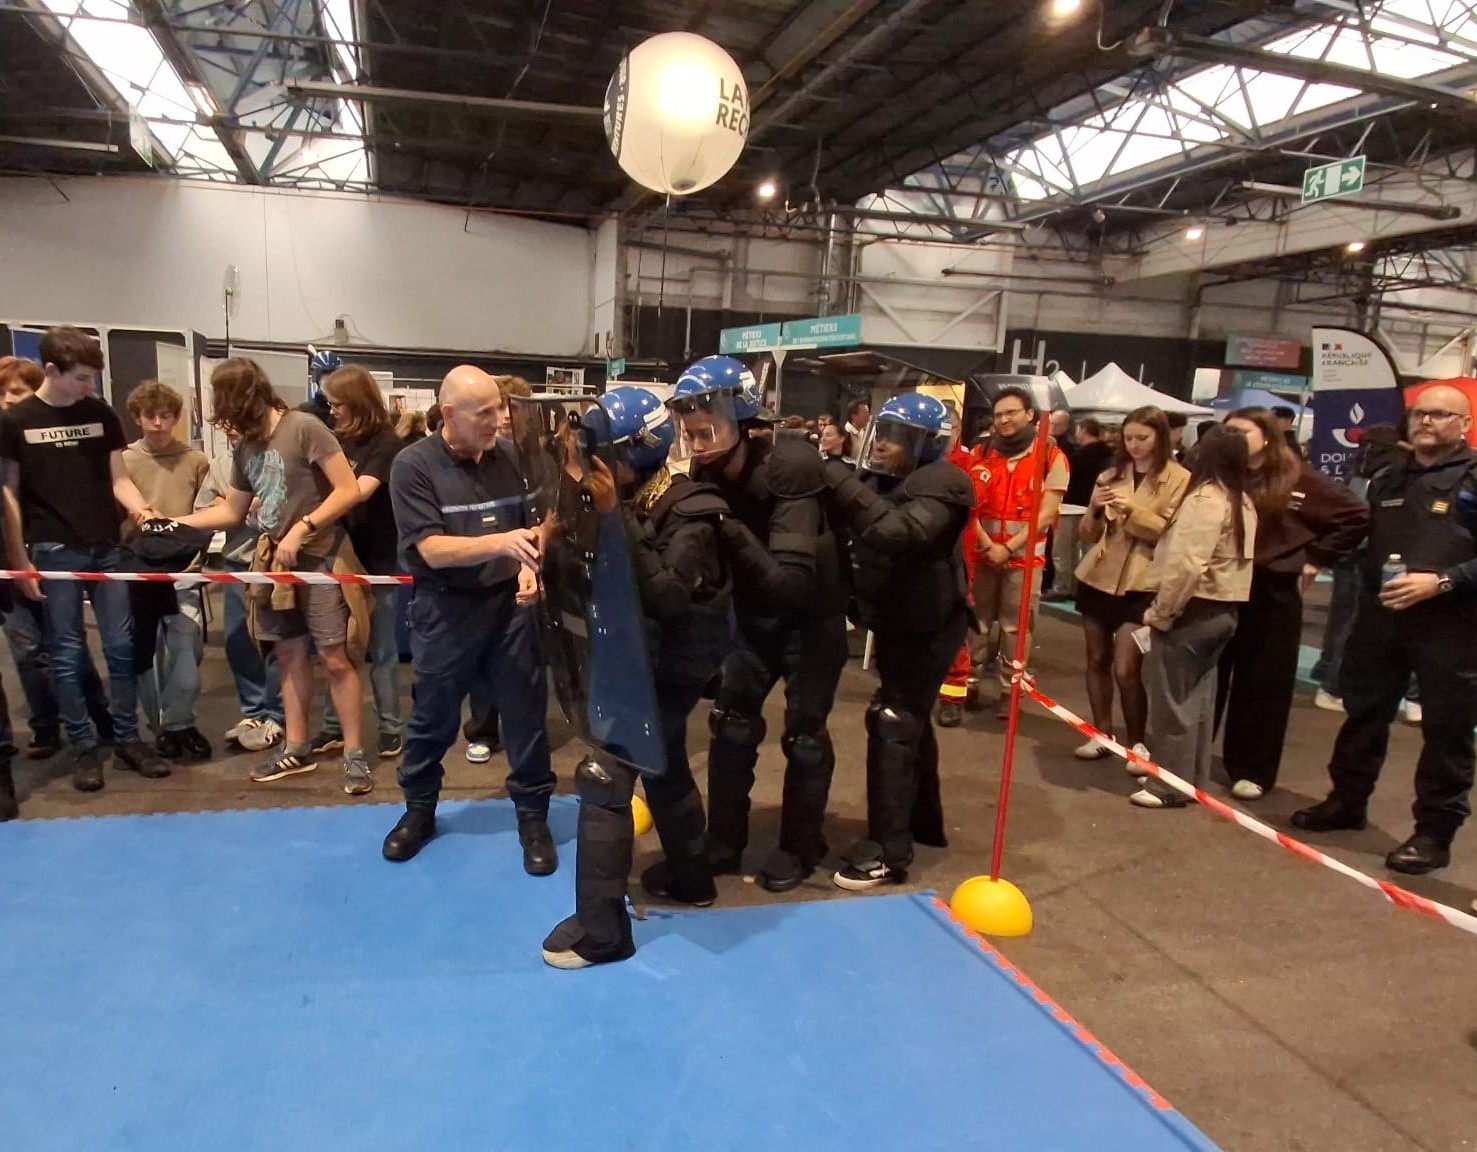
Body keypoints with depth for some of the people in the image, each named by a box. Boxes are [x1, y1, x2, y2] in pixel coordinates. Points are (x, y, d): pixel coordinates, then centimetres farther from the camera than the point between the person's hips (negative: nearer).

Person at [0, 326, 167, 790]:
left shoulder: (101, 414, 7)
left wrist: (140, 508, -11)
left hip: (107, 547, 3)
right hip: (54, 551, -2)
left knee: (121, 647, 5)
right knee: (67, 654, 3)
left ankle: (128, 739, 15)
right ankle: (84, 747, 12)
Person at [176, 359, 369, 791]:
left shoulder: (304, 427, -12)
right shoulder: (245, 448, 11)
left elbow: (348, 490, -16)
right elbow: (232, 512, 20)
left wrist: (301, 529, -17)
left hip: (318, 559, -7)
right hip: (274, 562, 7)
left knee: (335, 659, -5)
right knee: (289, 656, 12)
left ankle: (354, 754, 3)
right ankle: (296, 748, 23)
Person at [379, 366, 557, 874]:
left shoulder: (510, 456, 0)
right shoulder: (414, 465, -11)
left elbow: (533, 523, 13)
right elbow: (431, 549, -18)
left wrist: (529, 566, -7)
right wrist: (501, 543, -31)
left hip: (509, 603, 3)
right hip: (445, 609, -2)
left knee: (526, 713, 7)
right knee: (433, 717, 13)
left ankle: (533, 816, 22)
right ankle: (419, 809, 35)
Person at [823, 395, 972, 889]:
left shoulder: (940, 484, -20)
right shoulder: (881, 481, 7)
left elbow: (899, 532, -38)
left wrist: (842, 483, -37)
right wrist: (830, 483, -18)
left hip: (929, 626, -9)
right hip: (897, 622, 9)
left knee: (892, 724, -12)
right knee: (911, 719, 19)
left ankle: (889, 851, -7)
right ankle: (924, 820, 37)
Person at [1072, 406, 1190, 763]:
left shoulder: (1180, 479, -3)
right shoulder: (1110, 475, 10)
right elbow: (1087, 535, 10)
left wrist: (1134, 510, -22)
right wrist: (1094, 511, -10)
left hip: (1141, 585, -5)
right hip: (1098, 578, 5)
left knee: (1126, 670, -8)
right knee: (1097, 660, 10)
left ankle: (1136, 742, 11)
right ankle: (1102, 735, 23)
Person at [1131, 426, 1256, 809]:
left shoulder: (1204, 499, -17)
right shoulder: (1244, 503, 12)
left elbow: (1185, 565, -25)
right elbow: (1231, 561, 11)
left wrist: (1160, 613, -15)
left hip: (1193, 609, -9)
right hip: (1224, 610, 9)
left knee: (1172, 700, 0)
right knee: (1197, 697, 16)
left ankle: (1170, 786, 7)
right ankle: (1191, 778, 26)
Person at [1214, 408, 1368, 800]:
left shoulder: (1298, 478, -4)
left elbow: (1357, 517, -3)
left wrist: (1315, 558, -4)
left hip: (1272, 594, -2)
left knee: (1264, 685, 6)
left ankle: (1253, 770, 17)